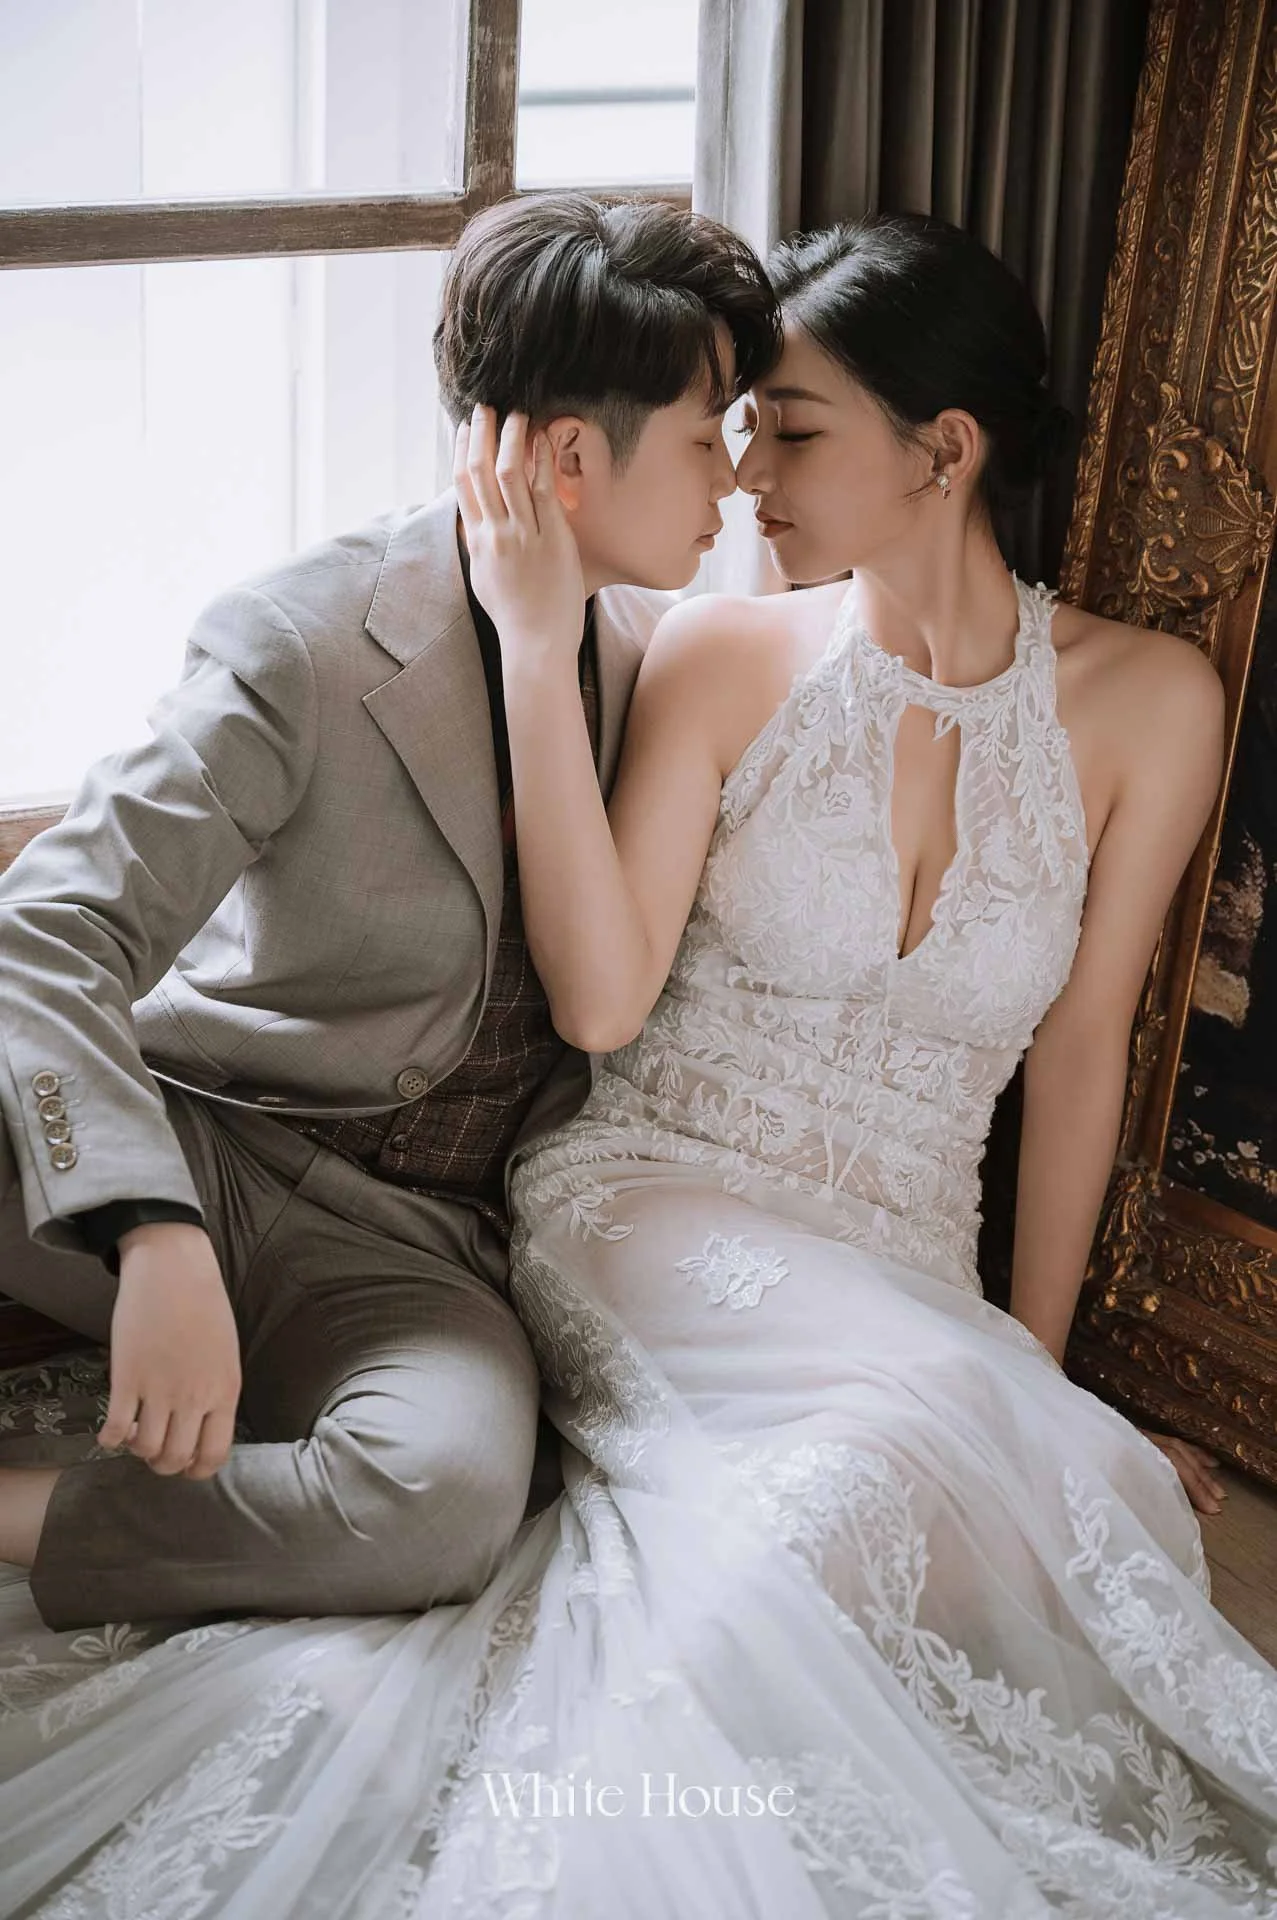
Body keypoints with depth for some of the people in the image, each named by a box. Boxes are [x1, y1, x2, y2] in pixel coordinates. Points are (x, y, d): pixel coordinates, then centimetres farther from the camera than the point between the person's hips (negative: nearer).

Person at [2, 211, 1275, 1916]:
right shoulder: (726, 657, -3)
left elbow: (1077, 1053, 5)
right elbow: (600, 997, -13)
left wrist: (1034, 1368, 7)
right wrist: (538, 645, -16)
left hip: (910, 1274, 3)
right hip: (648, 1211, -3)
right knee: (920, 1418, -34)